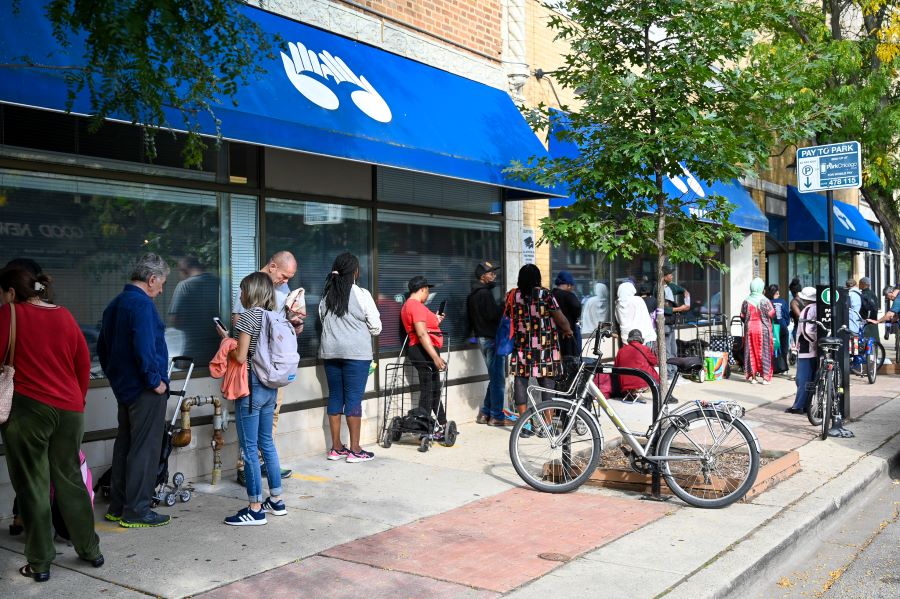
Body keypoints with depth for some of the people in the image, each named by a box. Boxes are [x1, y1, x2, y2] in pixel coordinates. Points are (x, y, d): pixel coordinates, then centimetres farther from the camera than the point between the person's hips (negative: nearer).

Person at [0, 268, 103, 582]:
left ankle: (40, 562, 10)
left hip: (27, 409, -4)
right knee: (70, 479, 16)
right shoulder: (64, 316, 8)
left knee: (33, 485, 5)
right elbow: (84, 364, 11)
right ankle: (90, 549, 23)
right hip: (70, 409, 5)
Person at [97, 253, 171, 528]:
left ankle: (117, 507, 24)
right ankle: (136, 512, 4)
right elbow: (144, 348, -25)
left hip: (124, 387, 10)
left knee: (124, 446, 16)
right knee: (144, 450, -2)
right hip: (145, 390, -9)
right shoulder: (142, 304, -17)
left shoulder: (115, 304, 12)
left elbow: (102, 347, 19)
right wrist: (156, 381, -15)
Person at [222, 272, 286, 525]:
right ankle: (276, 500, 24)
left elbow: (240, 356, -16)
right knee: (267, 443, 17)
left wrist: (226, 339, 2)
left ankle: (255, 509, 2)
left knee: (249, 448, -2)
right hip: (270, 387, 8)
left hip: (251, 386, -8)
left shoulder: (249, 315, -13)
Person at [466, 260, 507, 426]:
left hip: (482, 337, 10)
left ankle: (484, 413, 18)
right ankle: (497, 417, 0)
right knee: (498, 379, -4)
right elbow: (494, 314, -24)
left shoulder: (472, 295, 15)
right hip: (492, 338, -10)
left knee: (494, 378, 17)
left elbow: (471, 318, 20)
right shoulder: (485, 293, -16)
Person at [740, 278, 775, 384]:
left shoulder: (746, 301, -4)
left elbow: (742, 316, 1)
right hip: (763, 329, -2)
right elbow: (771, 314, -6)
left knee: (751, 352, 8)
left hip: (750, 329, 2)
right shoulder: (765, 301, -11)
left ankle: (753, 376, 10)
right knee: (764, 352, 5)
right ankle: (765, 377, 5)